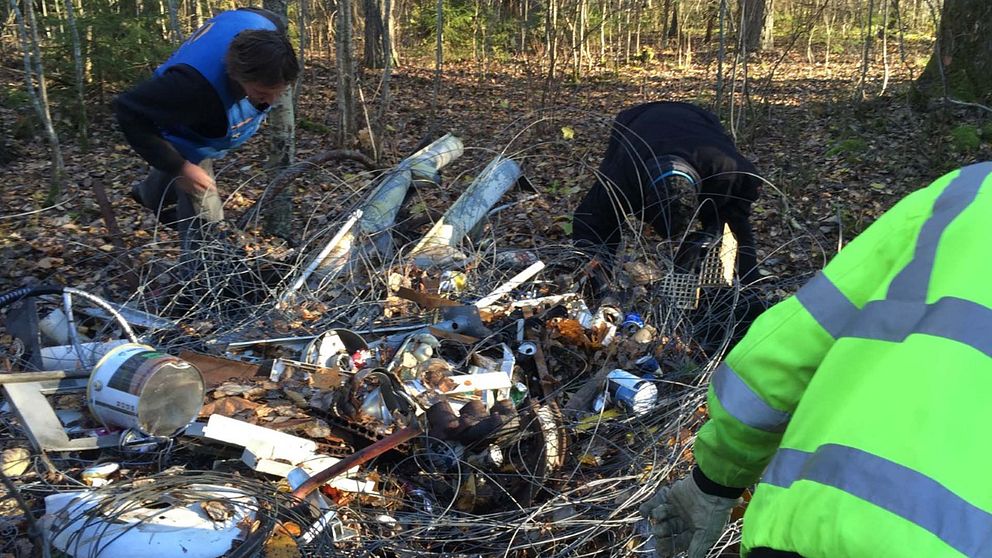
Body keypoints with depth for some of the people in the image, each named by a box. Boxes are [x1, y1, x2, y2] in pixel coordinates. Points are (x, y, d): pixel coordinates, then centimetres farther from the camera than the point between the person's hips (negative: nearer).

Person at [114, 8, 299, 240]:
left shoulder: (270, 29, -34)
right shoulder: (194, 85, -52)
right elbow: (129, 112, -38)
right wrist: (179, 168, -39)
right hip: (184, 140, -7)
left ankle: (149, 194, 69)